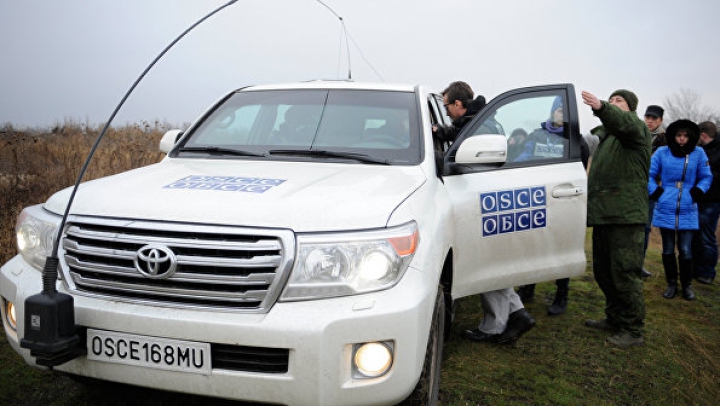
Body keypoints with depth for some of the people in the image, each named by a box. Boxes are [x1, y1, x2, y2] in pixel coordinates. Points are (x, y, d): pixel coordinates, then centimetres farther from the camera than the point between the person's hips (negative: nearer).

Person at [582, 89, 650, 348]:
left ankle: (632, 330, -1)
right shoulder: (604, 135, 26)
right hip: (603, 213, 9)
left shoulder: (635, 126, -2)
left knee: (625, 273, -8)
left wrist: (601, 107, -46)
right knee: (603, 271, 15)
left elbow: (623, 122, -28)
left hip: (625, 214, -9)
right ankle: (614, 319, 28)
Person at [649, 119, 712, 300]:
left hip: (687, 210, 0)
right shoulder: (662, 153, -1)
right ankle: (671, 284, 21)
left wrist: (697, 192, -4)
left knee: (686, 250, 0)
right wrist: (655, 192, -5)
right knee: (668, 250, 8)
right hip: (665, 209, 0)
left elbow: (706, 177, 10)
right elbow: (649, 175, 5)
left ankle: (687, 285, 16)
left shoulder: (698, 153, 1)